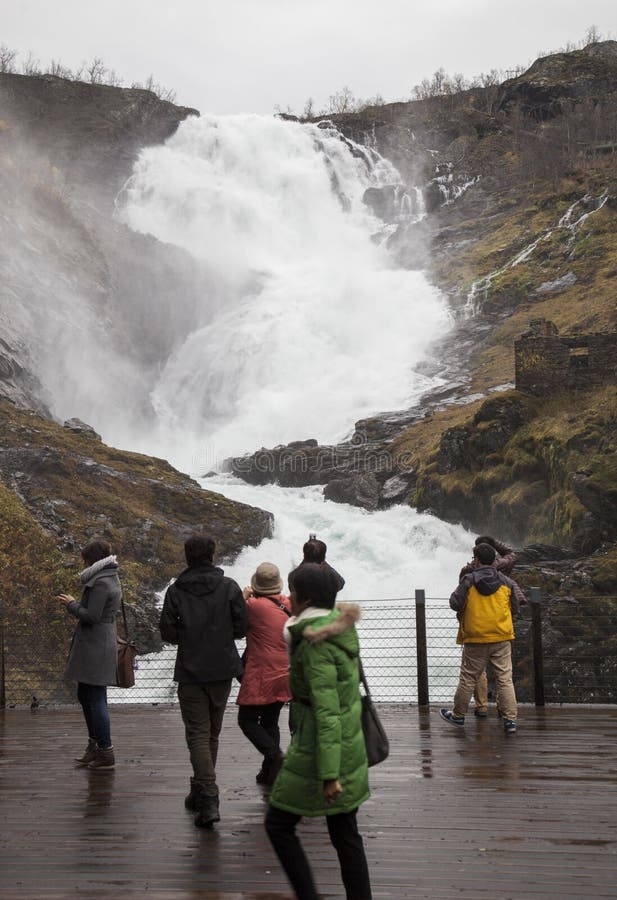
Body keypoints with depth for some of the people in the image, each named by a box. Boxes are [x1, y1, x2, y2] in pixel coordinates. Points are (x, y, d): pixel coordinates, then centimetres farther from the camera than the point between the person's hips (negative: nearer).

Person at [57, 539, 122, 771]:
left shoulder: (101, 583, -18)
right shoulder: (110, 579, 14)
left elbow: (91, 616, -21)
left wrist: (72, 605, -7)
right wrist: (74, 604, 11)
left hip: (96, 649, -11)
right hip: (95, 646, 11)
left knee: (96, 700, -4)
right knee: (84, 696, 19)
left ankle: (106, 752, 3)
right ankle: (94, 746, 28)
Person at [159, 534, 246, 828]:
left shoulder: (175, 591, -6)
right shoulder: (229, 587, -5)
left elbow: (167, 633, -4)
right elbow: (241, 627, -5)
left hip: (190, 672, -2)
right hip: (222, 670, 2)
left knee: (198, 734, 0)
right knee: (212, 733, 16)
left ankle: (209, 798, -13)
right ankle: (201, 791, 27)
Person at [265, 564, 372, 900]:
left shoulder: (316, 645, -22)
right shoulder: (341, 625, 4)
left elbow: (327, 713, -25)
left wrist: (329, 774, -24)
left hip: (323, 749, -8)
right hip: (350, 744, 8)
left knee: (278, 824, 9)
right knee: (345, 833, 15)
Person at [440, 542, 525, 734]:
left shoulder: (468, 580, -7)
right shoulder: (506, 581, 0)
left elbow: (455, 604, -6)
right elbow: (516, 608, 6)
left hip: (475, 639, -1)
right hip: (502, 638, 2)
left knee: (468, 678, 10)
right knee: (505, 679, 4)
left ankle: (458, 715, 23)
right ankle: (510, 720, 1)